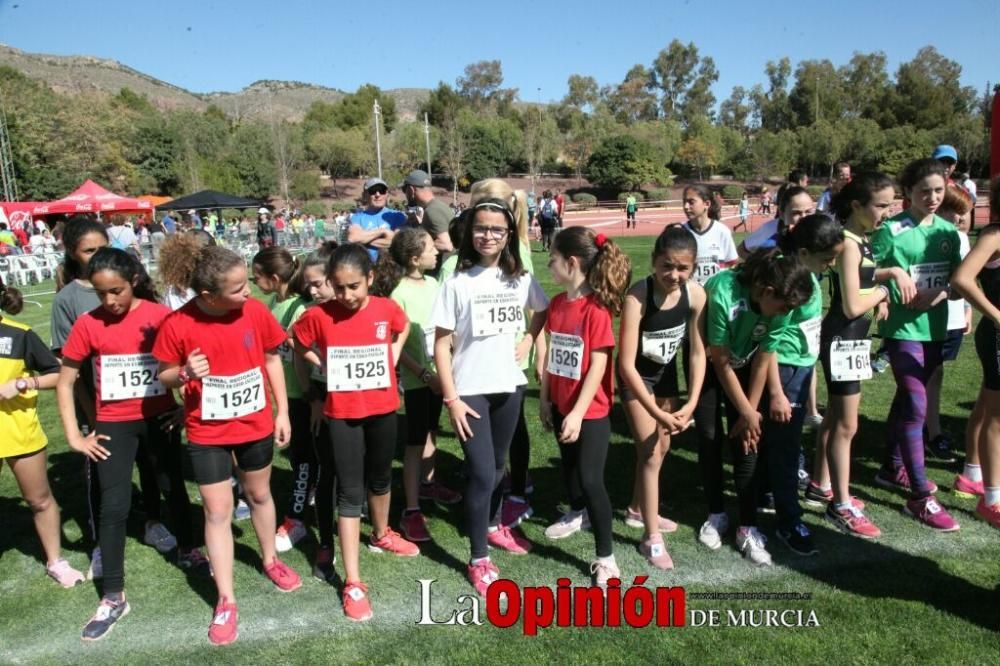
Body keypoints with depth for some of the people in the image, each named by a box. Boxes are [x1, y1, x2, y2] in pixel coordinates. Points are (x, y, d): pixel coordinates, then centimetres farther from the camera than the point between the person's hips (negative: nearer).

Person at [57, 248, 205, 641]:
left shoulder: (161, 316, -11)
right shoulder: (88, 324, -9)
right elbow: (65, 382, -1)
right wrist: (74, 436, -4)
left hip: (159, 417, 1)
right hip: (114, 424, 0)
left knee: (175, 487, 16)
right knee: (114, 506, -2)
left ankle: (187, 551, 42)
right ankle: (113, 597, 11)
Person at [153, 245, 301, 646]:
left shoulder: (255, 311, -13)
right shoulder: (178, 324, -18)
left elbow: (272, 360, 1)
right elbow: (164, 376, -4)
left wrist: (282, 412, 1)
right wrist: (184, 373, -28)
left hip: (256, 424, 2)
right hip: (206, 433, -2)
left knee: (259, 495, 21)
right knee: (217, 512, 4)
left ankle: (270, 560, 46)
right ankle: (226, 601, 17)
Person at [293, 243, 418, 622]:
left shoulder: (386, 308, -8)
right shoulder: (319, 316, -13)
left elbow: (403, 328, 15)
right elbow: (297, 343, 5)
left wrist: (394, 356, 2)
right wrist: (323, 365, -5)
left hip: (383, 408, 3)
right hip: (342, 414, -2)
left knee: (380, 478, 22)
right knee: (350, 492, 0)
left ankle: (381, 535, 49)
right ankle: (352, 582, 6)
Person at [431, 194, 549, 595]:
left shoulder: (520, 279, 1)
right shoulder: (458, 283, -11)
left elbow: (544, 311, 20)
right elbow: (442, 344, -10)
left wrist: (529, 341, 3)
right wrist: (450, 398, -14)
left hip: (509, 385, 4)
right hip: (470, 390, -4)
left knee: (498, 464, 19)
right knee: (481, 472, -5)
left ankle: (494, 525, 43)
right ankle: (479, 559, 10)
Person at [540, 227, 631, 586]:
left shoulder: (597, 309, -21)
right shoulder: (556, 304, 1)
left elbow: (598, 366, -21)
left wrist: (578, 413, -22)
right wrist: (545, 398, 10)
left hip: (591, 410, -7)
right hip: (561, 404, 7)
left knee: (591, 479, -5)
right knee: (569, 464, 24)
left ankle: (605, 558, 8)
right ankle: (578, 513, 51)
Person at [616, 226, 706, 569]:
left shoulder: (696, 294, -20)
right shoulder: (637, 297, -34)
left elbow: (698, 352, -13)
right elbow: (627, 364, -32)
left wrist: (691, 403, -21)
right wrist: (657, 412, -32)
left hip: (666, 372, 6)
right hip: (636, 376, -5)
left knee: (662, 446, 18)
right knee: (650, 452, -6)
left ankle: (638, 510, 41)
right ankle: (651, 537, 8)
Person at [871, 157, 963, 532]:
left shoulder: (948, 232, 6)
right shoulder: (891, 230, -9)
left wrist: (939, 295, -13)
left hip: (935, 328, 6)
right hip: (902, 329, -6)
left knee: (907, 400, 17)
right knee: (916, 406, -10)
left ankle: (892, 469, 33)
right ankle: (921, 498, -4)